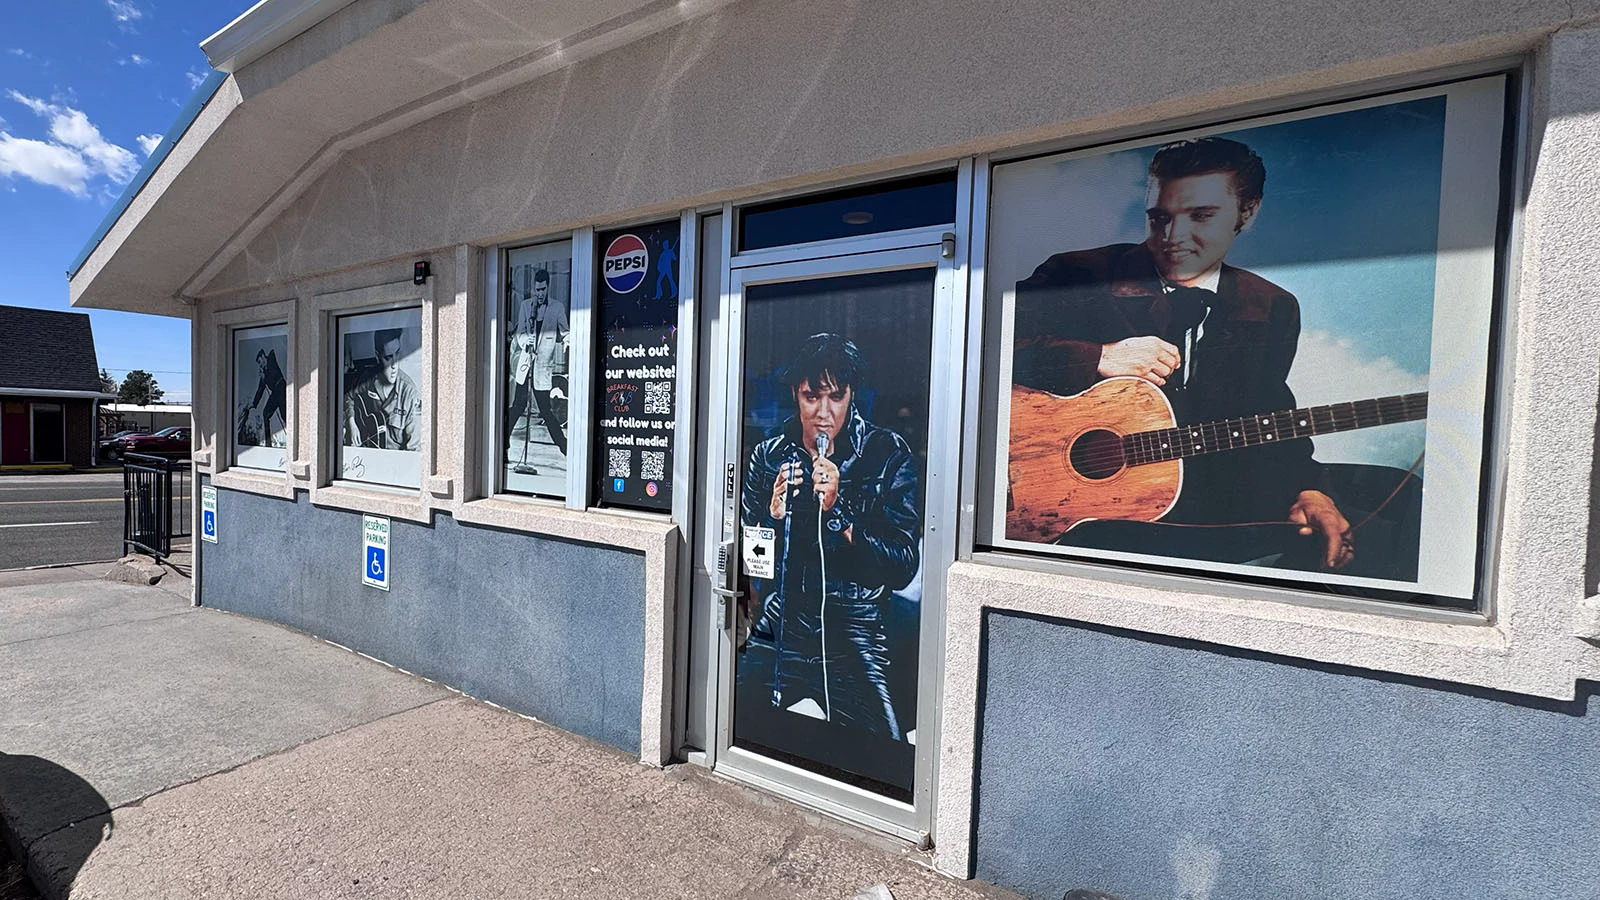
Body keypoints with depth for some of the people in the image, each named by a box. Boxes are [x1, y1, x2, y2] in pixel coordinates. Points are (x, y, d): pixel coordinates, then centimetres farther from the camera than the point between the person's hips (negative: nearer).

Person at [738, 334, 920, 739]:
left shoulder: (888, 454, -3)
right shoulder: (768, 457, 4)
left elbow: (903, 567, -7)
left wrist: (837, 511, -19)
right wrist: (773, 515, -12)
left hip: (853, 638, -2)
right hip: (778, 631, 3)